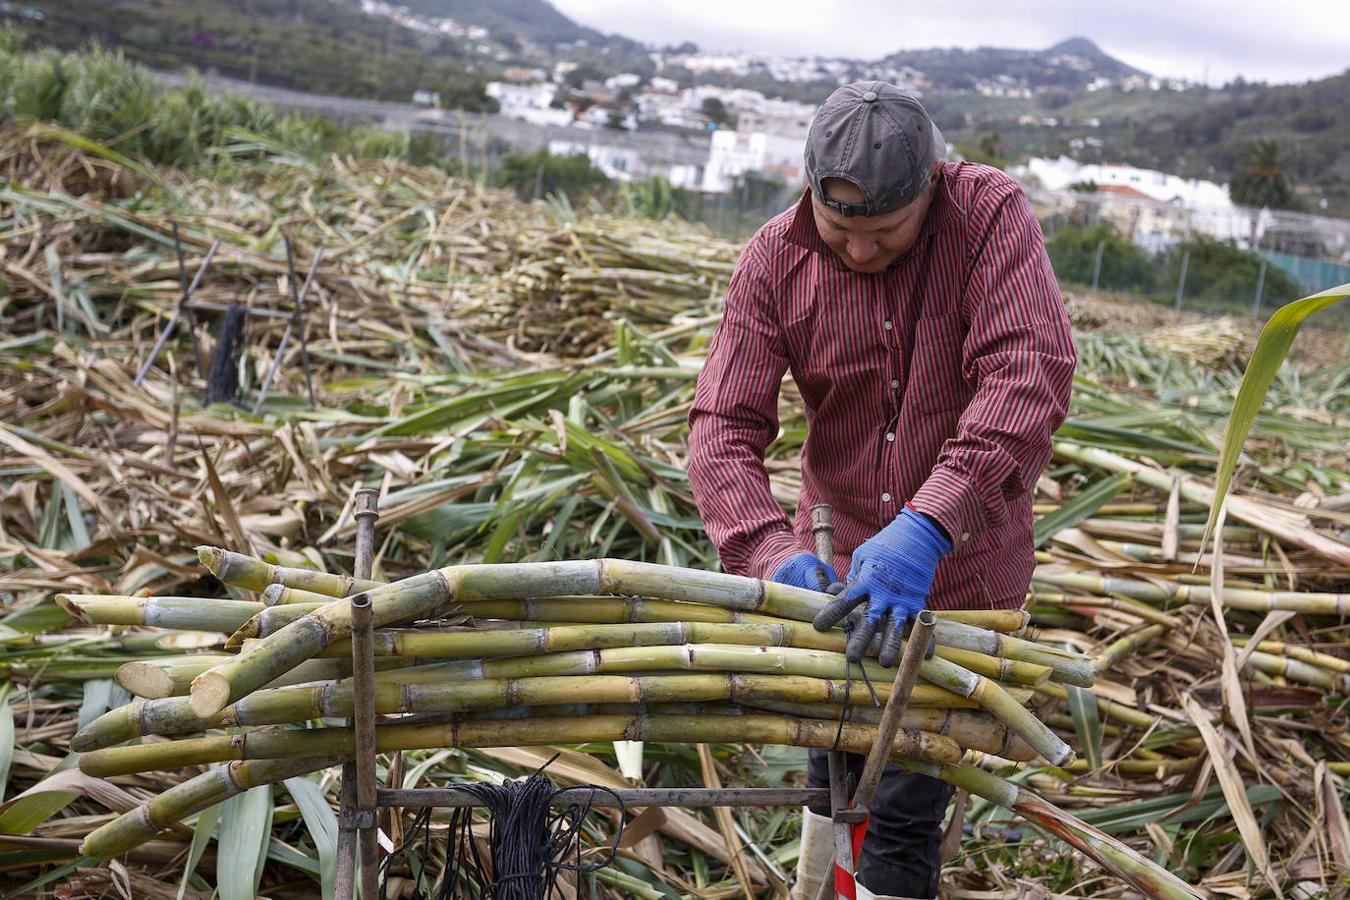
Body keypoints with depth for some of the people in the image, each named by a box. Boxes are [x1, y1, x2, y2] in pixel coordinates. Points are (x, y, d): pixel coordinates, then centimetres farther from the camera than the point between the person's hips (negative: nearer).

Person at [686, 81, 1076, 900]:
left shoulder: (992, 215, -18)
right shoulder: (776, 259, -11)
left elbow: (1029, 378, -32)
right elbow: (724, 429, -15)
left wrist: (927, 527, -44)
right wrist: (773, 552, -33)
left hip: (962, 572, -3)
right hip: (843, 560, 3)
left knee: (906, 811, 2)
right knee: (836, 764, 22)